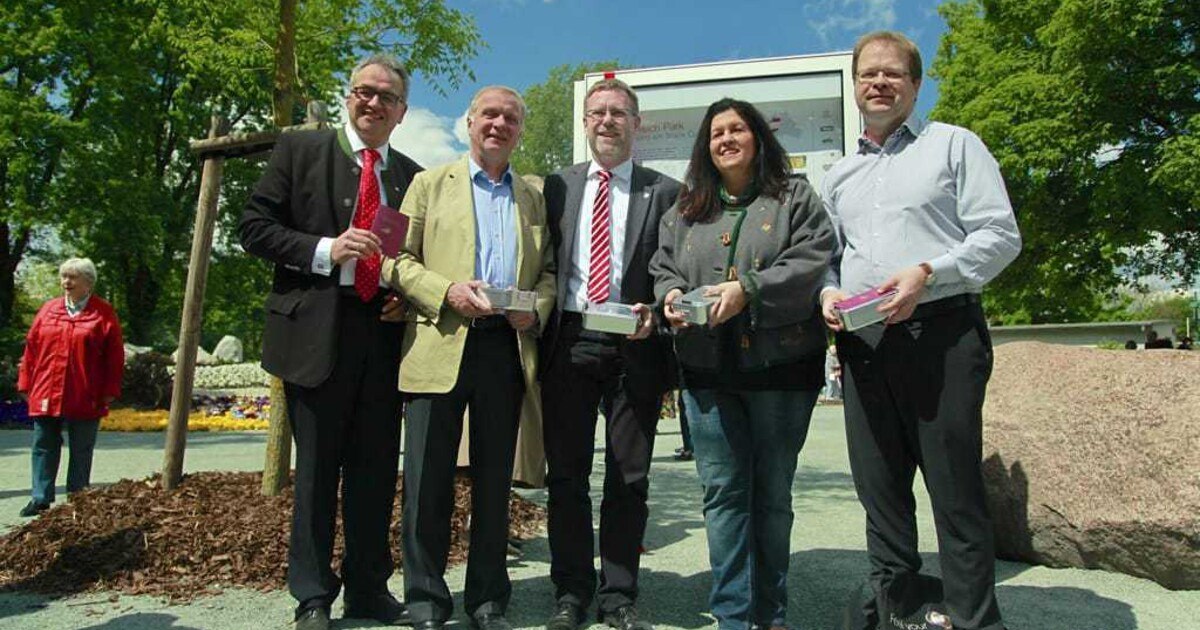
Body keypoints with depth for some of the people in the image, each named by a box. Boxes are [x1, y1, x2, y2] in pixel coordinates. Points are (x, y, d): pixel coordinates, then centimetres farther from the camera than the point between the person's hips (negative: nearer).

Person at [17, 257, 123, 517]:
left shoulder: (103, 313, -1)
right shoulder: (48, 310, 9)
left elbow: (114, 356, -3)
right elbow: (31, 348, 11)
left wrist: (109, 392, -6)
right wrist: (26, 384, 7)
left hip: (85, 400, -3)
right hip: (46, 396, 3)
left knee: (81, 452, 6)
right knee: (43, 448, 7)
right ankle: (40, 499, 14)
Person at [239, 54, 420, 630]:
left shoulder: (412, 176, 14)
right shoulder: (300, 150, 5)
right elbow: (254, 227, 0)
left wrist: (410, 297, 0)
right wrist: (324, 250, -14)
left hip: (384, 333, 4)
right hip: (317, 330, -3)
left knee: (376, 469, 9)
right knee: (317, 468, 5)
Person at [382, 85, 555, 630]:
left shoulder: (535, 197, 17)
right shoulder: (430, 183, 10)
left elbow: (550, 270, 15)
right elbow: (397, 259, 4)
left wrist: (536, 307, -5)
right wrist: (446, 291, -13)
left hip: (507, 347, 2)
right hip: (440, 346, -2)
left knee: (494, 481, 9)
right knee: (429, 481, 1)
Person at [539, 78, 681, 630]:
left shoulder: (664, 192, 7)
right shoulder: (556, 186, 12)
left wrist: (653, 314, -12)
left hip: (636, 346, -1)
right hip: (568, 341, 2)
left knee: (629, 479, 7)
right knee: (566, 475, 7)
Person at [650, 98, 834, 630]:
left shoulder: (795, 197, 6)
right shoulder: (684, 211, 17)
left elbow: (814, 260, -7)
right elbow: (663, 266, 16)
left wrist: (748, 289, -19)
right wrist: (671, 293, -8)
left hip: (780, 365, -2)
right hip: (707, 370, 3)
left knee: (773, 492, 7)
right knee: (722, 491, 3)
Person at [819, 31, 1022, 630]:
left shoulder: (954, 145, 7)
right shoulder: (840, 175, 21)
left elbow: (1000, 234, -2)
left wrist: (927, 274, -16)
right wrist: (827, 291, 1)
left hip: (941, 333, -4)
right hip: (861, 342, 5)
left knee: (954, 485, -2)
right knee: (878, 484, 9)